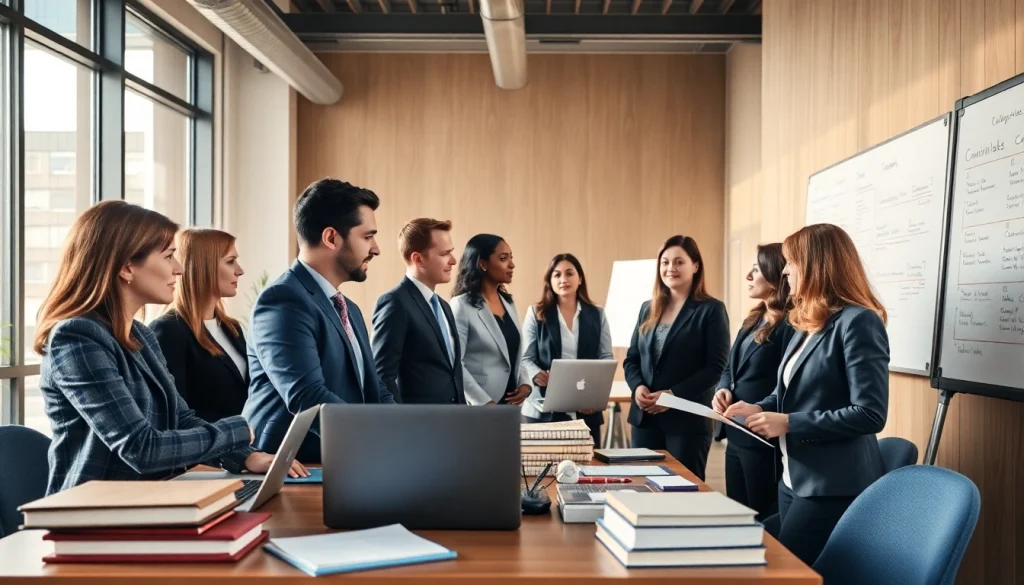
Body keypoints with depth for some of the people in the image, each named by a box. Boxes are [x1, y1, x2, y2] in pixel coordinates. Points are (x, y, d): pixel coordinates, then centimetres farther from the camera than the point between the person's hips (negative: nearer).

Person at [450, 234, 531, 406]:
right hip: (477, 406, -6)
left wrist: (524, 383, -1)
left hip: (510, 403, 6)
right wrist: (485, 403, -20)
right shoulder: (462, 305, -10)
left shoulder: (508, 302, 11)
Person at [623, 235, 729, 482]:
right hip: (645, 417, 5)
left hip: (687, 417, -5)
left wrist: (673, 394, -19)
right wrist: (637, 387, -7)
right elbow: (631, 358, 14)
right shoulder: (648, 309, 13)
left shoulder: (711, 310, -4)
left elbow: (715, 367, -11)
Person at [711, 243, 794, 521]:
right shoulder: (754, 319, 14)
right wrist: (723, 389, -1)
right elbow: (731, 369, 19)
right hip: (737, 436, 9)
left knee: (763, 523, 4)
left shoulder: (790, 324, -16)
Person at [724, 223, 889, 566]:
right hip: (795, 479, 9)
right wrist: (760, 409, 0)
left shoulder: (858, 322, -16)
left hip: (835, 486, -9)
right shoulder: (808, 325, 13)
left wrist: (789, 423, -20)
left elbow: (870, 414, -21)